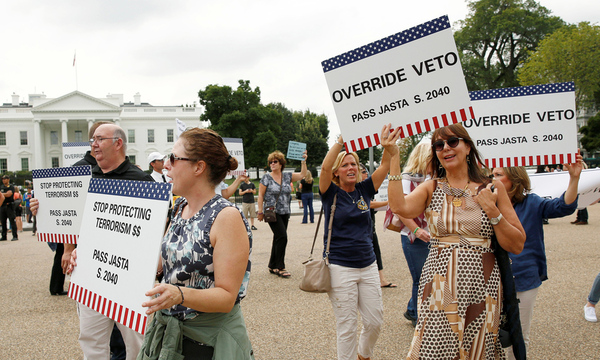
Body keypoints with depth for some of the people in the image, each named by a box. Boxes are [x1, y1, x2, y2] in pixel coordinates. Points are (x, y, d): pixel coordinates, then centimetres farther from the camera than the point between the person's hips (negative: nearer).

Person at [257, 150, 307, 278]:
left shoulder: (287, 176, 9)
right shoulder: (266, 178, -3)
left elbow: (303, 174, 5)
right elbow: (260, 196, -2)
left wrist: (303, 161, -8)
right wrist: (260, 212, -7)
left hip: (285, 213, 5)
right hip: (272, 213, -5)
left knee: (278, 239, 9)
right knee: (282, 236, -15)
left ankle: (272, 266, 19)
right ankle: (279, 267, -8)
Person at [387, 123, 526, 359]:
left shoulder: (492, 189, 4)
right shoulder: (431, 189, 5)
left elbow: (516, 246, 3)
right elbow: (399, 207, -18)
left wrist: (492, 210, -9)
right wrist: (394, 158, -15)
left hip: (481, 286, 1)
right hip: (439, 285, 0)